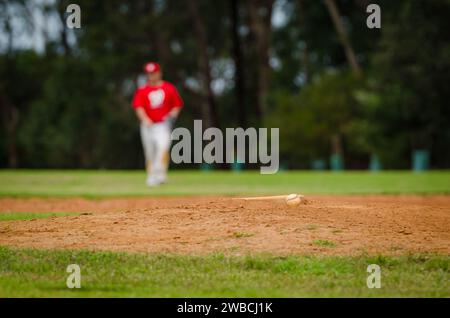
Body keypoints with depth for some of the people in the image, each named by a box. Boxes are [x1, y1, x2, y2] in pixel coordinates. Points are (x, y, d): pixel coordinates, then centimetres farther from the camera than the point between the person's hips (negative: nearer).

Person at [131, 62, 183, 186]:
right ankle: (151, 177, 18)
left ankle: (160, 174, -30)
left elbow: (177, 105, 14)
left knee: (163, 146, -26)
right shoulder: (142, 91, 6)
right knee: (150, 153, 6)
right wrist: (145, 119, -24)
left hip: (163, 124, -2)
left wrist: (173, 115, -6)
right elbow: (138, 106, -6)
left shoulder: (169, 88, 7)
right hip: (147, 125, 2)